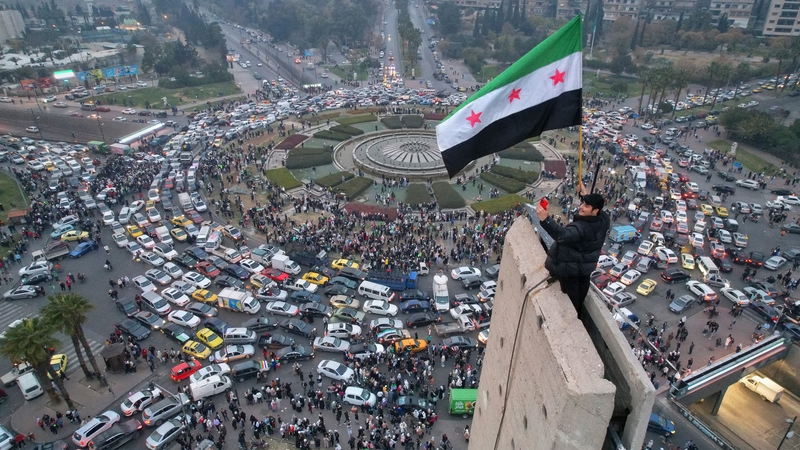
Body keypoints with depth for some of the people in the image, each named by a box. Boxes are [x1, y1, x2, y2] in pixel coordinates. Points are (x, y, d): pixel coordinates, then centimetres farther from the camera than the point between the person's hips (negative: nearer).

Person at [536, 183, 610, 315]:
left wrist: (546, 219, -69)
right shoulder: (604, 220, -16)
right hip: (587, 264, 8)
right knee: (581, 289, 30)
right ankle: (578, 312, 53)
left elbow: (562, 235, -58)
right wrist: (584, 195, 7)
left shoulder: (581, 228, -41)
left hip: (570, 267, -8)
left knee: (571, 294, 15)